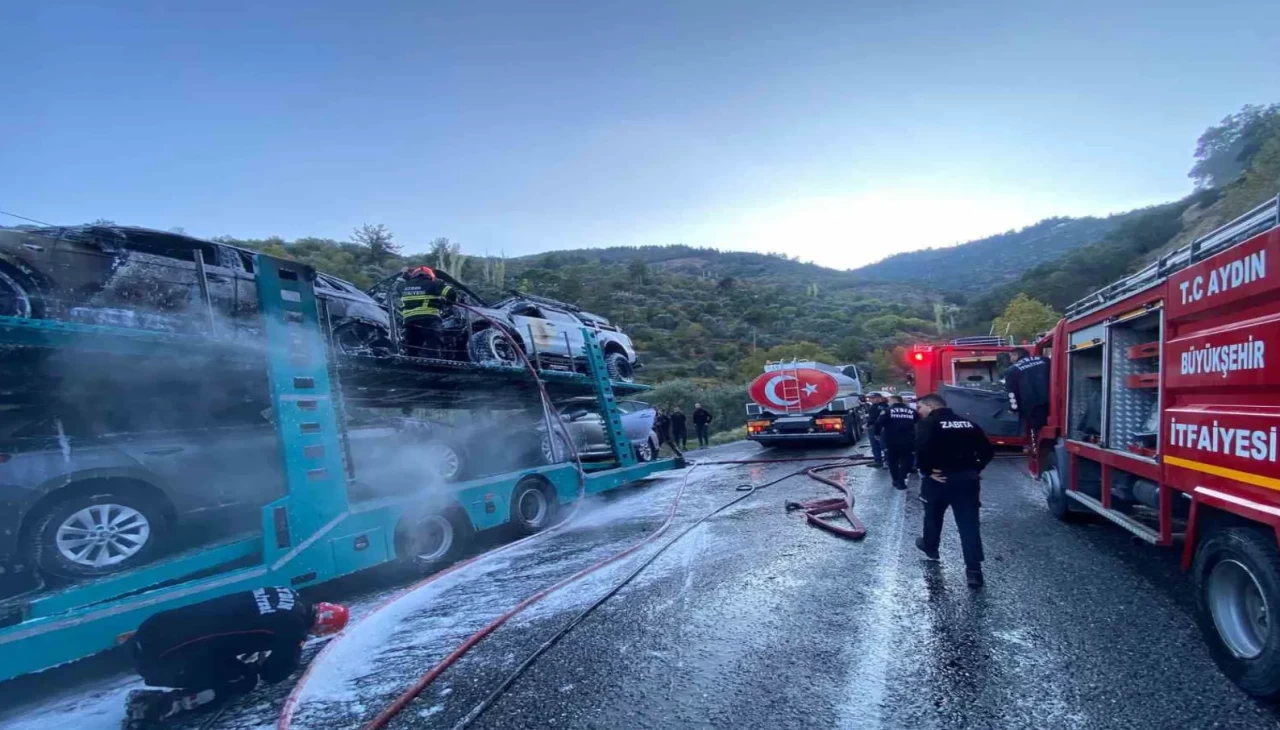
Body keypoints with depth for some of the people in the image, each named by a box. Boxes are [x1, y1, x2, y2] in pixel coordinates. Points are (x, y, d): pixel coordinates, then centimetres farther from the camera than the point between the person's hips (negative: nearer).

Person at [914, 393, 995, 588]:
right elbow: (988, 451, 9)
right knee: (969, 524, 3)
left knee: (933, 516, 21)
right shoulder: (968, 423, 11)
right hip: (967, 479, 4)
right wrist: (974, 469, 11)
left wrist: (927, 471, -14)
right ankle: (974, 570, -3)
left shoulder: (928, 423, -8)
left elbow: (921, 449, -26)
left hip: (939, 478, -4)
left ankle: (930, 548, 42)